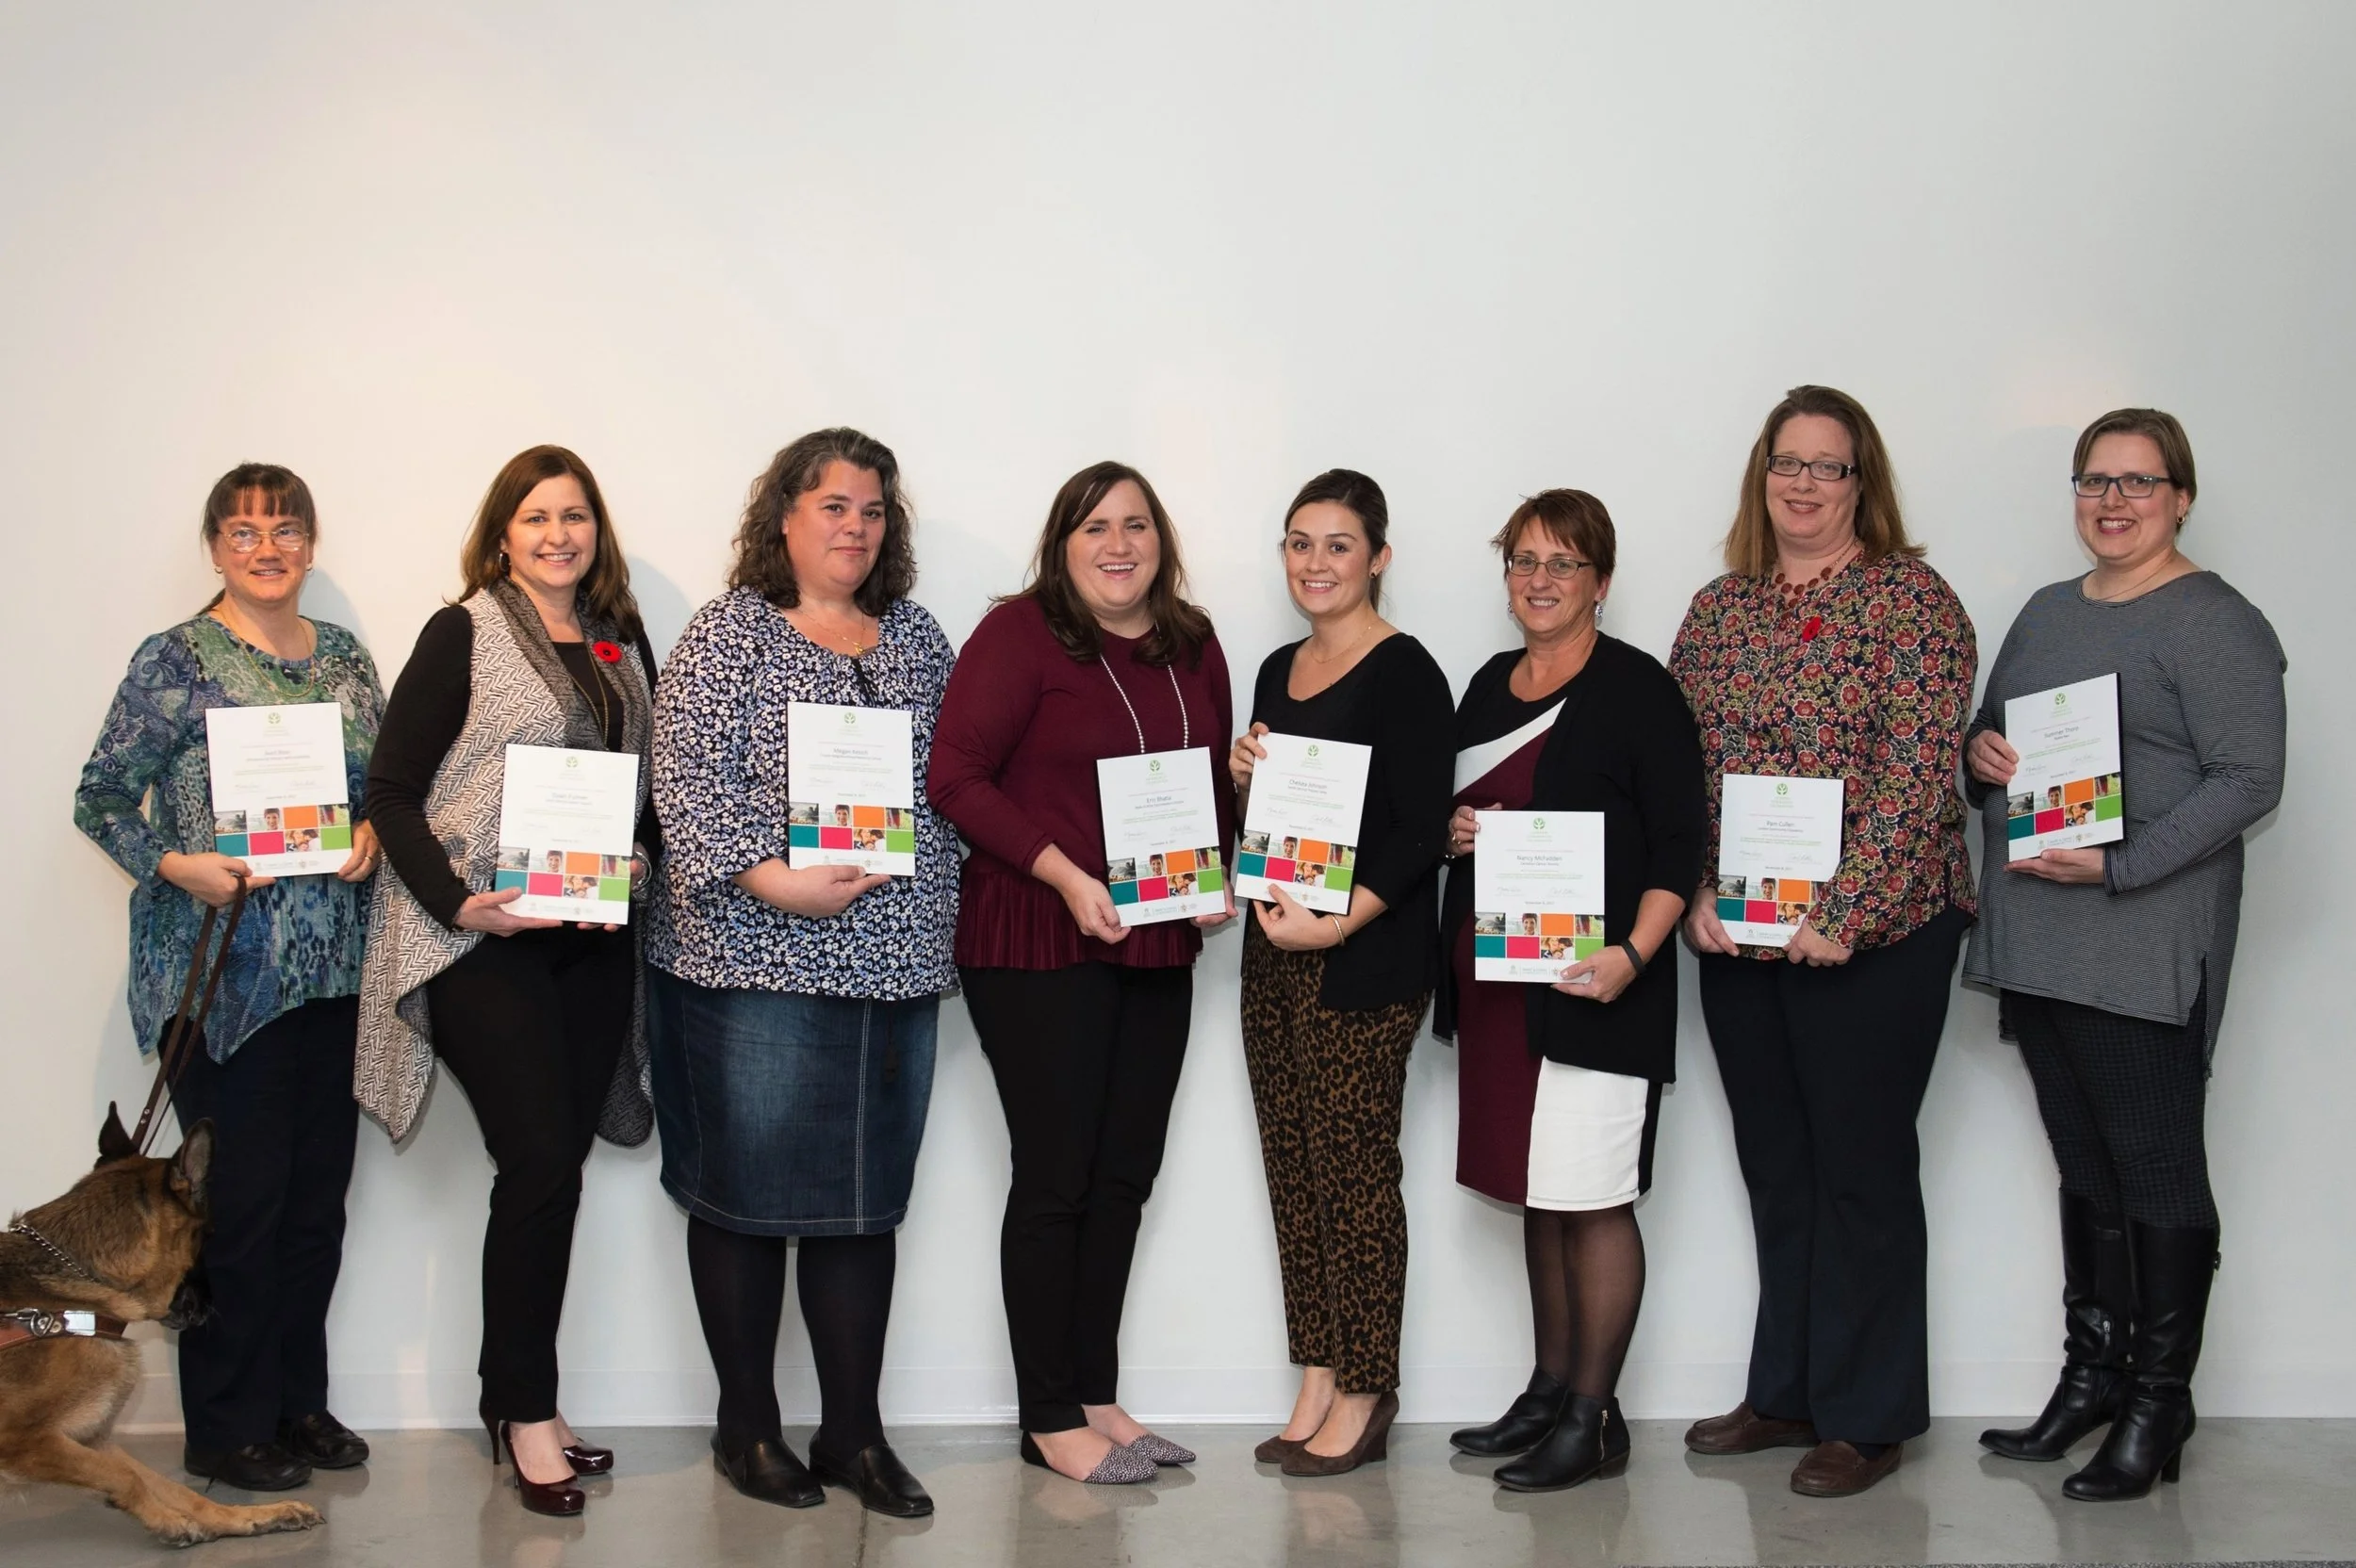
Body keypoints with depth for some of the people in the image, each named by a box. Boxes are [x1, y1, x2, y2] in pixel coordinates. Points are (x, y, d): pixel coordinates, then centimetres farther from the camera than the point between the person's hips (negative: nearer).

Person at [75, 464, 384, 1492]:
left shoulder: (345, 658, 11)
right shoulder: (178, 661, -5)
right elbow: (101, 800, -5)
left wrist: (371, 835, -2)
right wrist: (176, 865, -20)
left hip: (334, 970, 5)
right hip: (224, 973, -5)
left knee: (319, 1194, 10)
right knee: (241, 1198, -2)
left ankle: (299, 1399, 24)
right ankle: (227, 1428, 12)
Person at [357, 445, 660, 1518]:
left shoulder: (624, 643, 13)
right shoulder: (464, 635, -2)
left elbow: (653, 784, 17)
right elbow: (391, 789, -6)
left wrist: (639, 860, -3)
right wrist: (457, 901, -17)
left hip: (593, 938, 5)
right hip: (484, 937, -5)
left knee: (557, 1164, 7)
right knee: (541, 1161, -11)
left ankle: (516, 1400, 19)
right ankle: (527, 1412, 2)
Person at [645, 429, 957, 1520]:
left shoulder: (917, 640, 14)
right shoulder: (726, 635, -1)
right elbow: (687, 781, -10)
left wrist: (937, 920, 4)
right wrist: (772, 880, -21)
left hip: (894, 969, 5)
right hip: (753, 965, -4)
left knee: (865, 1201, 9)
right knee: (748, 1194, 3)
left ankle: (854, 1431, 18)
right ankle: (747, 1426, 17)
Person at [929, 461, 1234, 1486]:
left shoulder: (1193, 648, 10)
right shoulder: (1020, 634, -9)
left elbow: (1217, 781, 19)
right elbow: (954, 776, -14)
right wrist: (1065, 876, -20)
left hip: (1157, 948, 6)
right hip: (1038, 943, -6)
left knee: (1125, 1173, 11)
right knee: (1056, 1177, -1)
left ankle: (1097, 1395, 24)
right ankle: (1050, 1420, 11)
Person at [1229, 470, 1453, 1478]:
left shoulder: (1404, 674, -8)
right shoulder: (1279, 671, 15)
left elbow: (1422, 829, -14)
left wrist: (1338, 924, -21)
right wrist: (1242, 777, 3)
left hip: (1366, 958, -7)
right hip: (1275, 946, 8)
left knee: (1354, 1168, -3)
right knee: (1293, 1166, 9)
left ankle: (1365, 1395, 8)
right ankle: (1318, 1383, 17)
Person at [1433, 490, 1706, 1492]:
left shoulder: (1637, 688, -6)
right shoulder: (1490, 685, 15)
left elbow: (1680, 844, -9)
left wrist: (1633, 955, -21)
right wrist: (1456, 833, 1)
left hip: (1591, 985, -7)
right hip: (1493, 977, 7)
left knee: (1592, 1199, -4)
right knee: (1537, 1191, 14)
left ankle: (1593, 1418, 6)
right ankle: (1549, 1390, 24)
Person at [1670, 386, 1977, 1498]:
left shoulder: (1910, 597, -6)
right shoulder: (1718, 608, 10)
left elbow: (1916, 773, -14)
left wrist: (1843, 913, -19)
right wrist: (1695, 894, -5)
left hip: (1872, 932, -5)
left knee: (1862, 1168, 4)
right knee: (1776, 1168, 14)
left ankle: (1867, 1418, 16)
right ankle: (1786, 1394, 27)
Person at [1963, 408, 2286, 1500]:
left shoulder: (2212, 623, -7)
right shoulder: (2046, 614, 17)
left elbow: (2250, 779, -14)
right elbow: (1989, 738, 24)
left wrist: (2118, 865, -22)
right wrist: (1979, 757, 0)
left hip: (2145, 947, -7)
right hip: (2036, 941, 7)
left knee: (2156, 1166, 0)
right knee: (2085, 1167, 13)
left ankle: (2158, 1402, 9)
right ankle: (2091, 1378, 22)